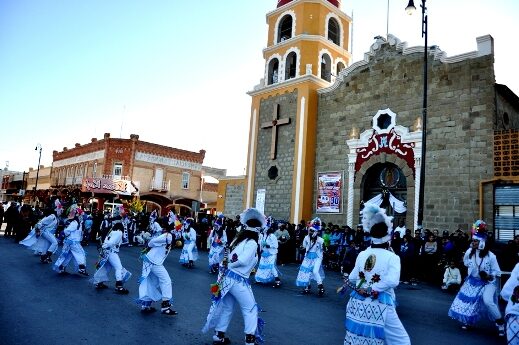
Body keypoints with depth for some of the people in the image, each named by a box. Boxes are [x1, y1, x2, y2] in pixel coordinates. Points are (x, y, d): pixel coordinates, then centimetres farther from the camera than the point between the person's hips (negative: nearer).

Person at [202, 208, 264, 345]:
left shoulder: (238, 239, 9)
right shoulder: (252, 243, -14)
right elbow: (243, 260, -22)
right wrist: (229, 264, -10)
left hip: (227, 277, 8)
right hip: (238, 281, -7)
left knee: (226, 307, 21)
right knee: (250, 309, 9)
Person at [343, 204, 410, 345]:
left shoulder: (362, 254, 2)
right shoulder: (392, 257, -9)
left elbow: (352, 278, 8)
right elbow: (392, 281, -23)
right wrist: (372, 289, -14)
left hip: (358, 304, 5)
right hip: (380, 307, -5)